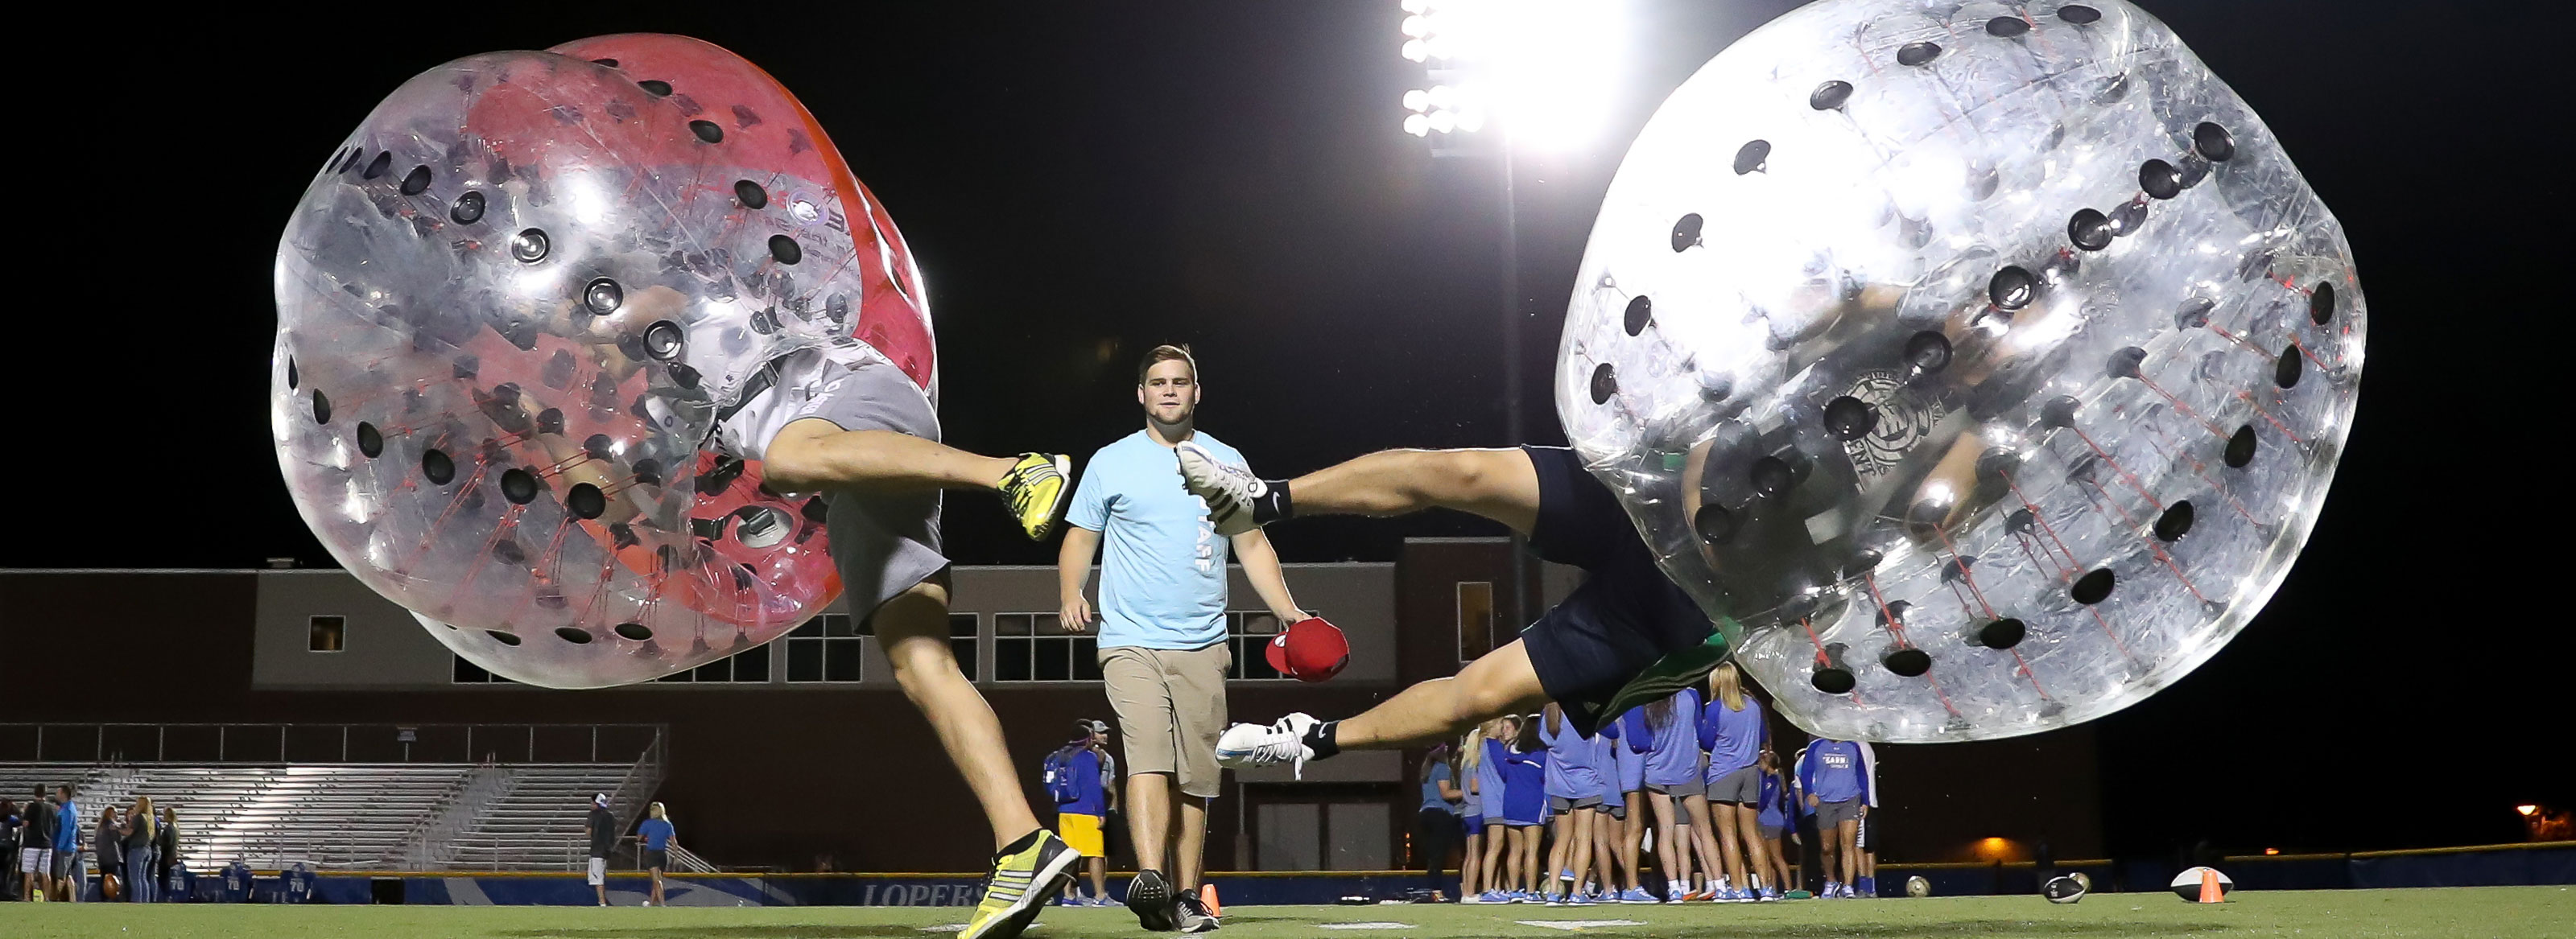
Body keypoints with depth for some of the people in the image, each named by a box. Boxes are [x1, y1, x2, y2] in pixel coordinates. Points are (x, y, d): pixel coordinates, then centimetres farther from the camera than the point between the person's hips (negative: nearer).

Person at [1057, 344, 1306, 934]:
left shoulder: (1227, 462, 12)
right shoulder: (1111, 463, 6)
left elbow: (1252, 544, 14)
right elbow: (1081, 537, 8)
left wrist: (1288, 611, 3)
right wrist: (1071, 596, -11)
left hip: (1202, 644, 3)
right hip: (1131, 640, -3)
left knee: (1195, 775, 1)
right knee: (1149, 754, -21)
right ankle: (1149, 878, -33)